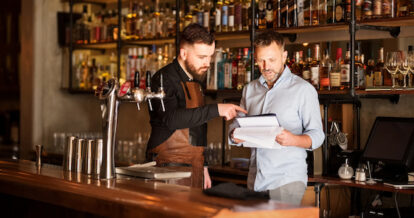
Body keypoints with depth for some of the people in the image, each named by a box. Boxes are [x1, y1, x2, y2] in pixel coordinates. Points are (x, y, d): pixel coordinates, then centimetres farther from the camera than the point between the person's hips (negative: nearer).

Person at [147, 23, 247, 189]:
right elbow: (171, 118, -28)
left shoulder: (195, 81, 16)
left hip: (194, 166, 7)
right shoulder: (164, 79, -10)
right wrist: (216, 110, -29)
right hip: (169, 166, -7)